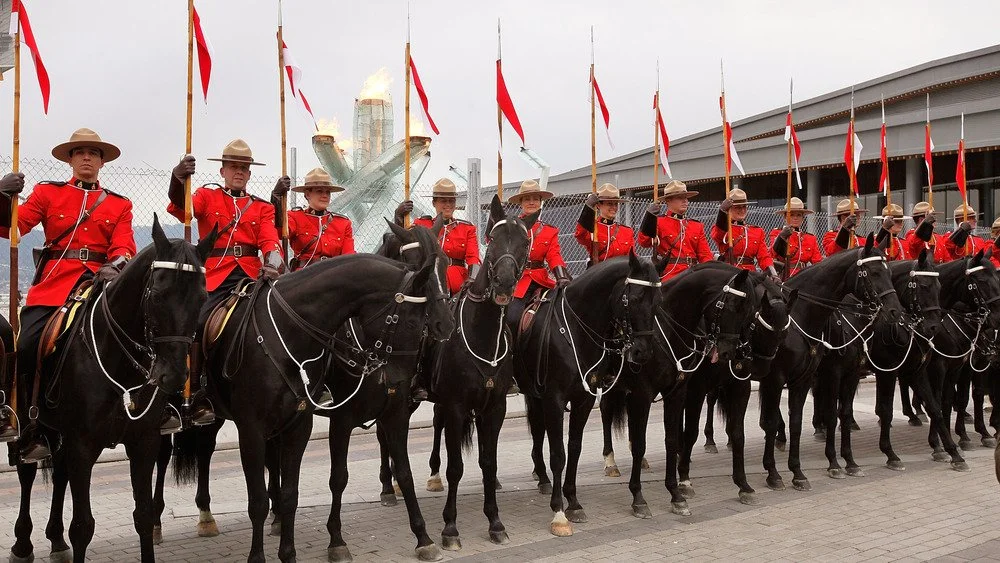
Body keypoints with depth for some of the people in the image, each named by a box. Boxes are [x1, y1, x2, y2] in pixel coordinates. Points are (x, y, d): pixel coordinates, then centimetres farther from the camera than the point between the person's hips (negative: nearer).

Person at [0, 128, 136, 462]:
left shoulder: (119, 205, 17)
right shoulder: (48, 193, 14)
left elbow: (124, 245, 2)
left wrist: (117, 264, -21)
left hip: (98, 281, 1)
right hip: (54, 283, 0)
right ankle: (32, 434, -1)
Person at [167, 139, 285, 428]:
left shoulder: (261, 206, 19)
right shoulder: (207, 196, 13)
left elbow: (269, 239, 2)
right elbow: (182, 208, -9)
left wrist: (273, 263, -22)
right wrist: (178, 180, -32)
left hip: (252, 275, 2)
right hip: (216, 276, -2)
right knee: (194, 326, -20)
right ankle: (194, 398, -12)